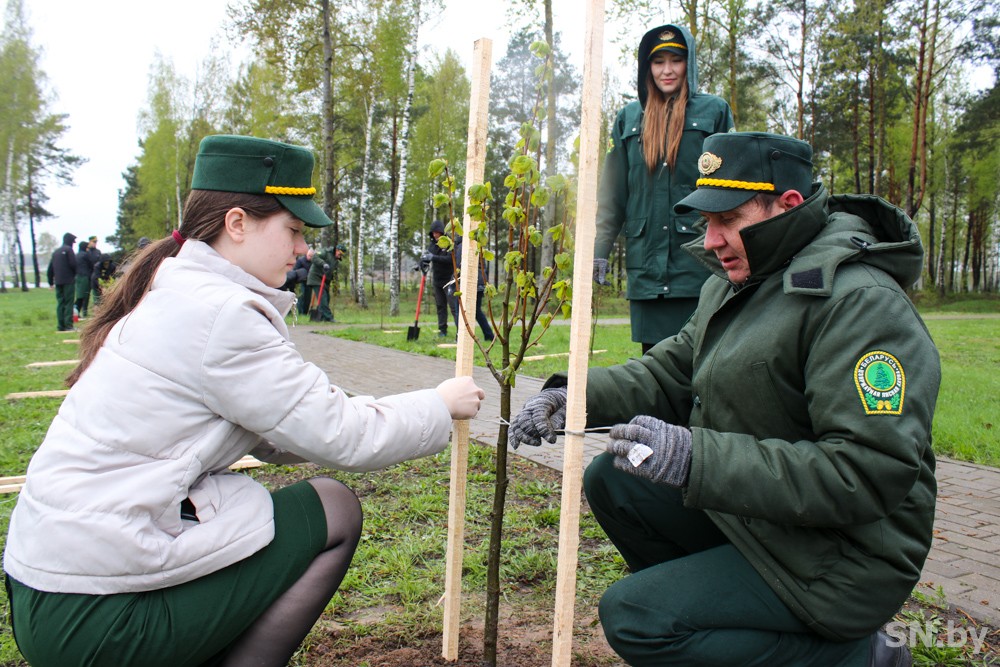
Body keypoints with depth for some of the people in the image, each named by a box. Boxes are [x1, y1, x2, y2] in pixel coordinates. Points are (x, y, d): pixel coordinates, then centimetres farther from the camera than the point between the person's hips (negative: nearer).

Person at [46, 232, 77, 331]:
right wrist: (75, 274, 5)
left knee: (60, 303, 8)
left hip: (58, 281, 6)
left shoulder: (55, 251, 17)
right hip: (68, 281, -6)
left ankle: (61, 326, 6)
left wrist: (51, 281, 19)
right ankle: (69, 325, -11)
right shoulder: (68, 249, -4)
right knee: (69, 303, -6)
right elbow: (73, 264, -14)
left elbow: (50, 268, 16)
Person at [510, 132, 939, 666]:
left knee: (633, 618, -16)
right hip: (743, 511, 9)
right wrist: (578, 395, -11)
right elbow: (670, 372, 7)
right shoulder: (738, 281, 6)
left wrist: (699, 460, -36)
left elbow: (871, 472, -30)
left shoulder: (862, 303, -24)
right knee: (610, 480, 3)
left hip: (836, 556, -8)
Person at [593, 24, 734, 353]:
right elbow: (613, 192, 14)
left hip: (698, 258, -2)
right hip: (646, 260, 3)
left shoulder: (713, 111, 8)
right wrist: (599, 248, 8)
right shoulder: (629, 117, 15)